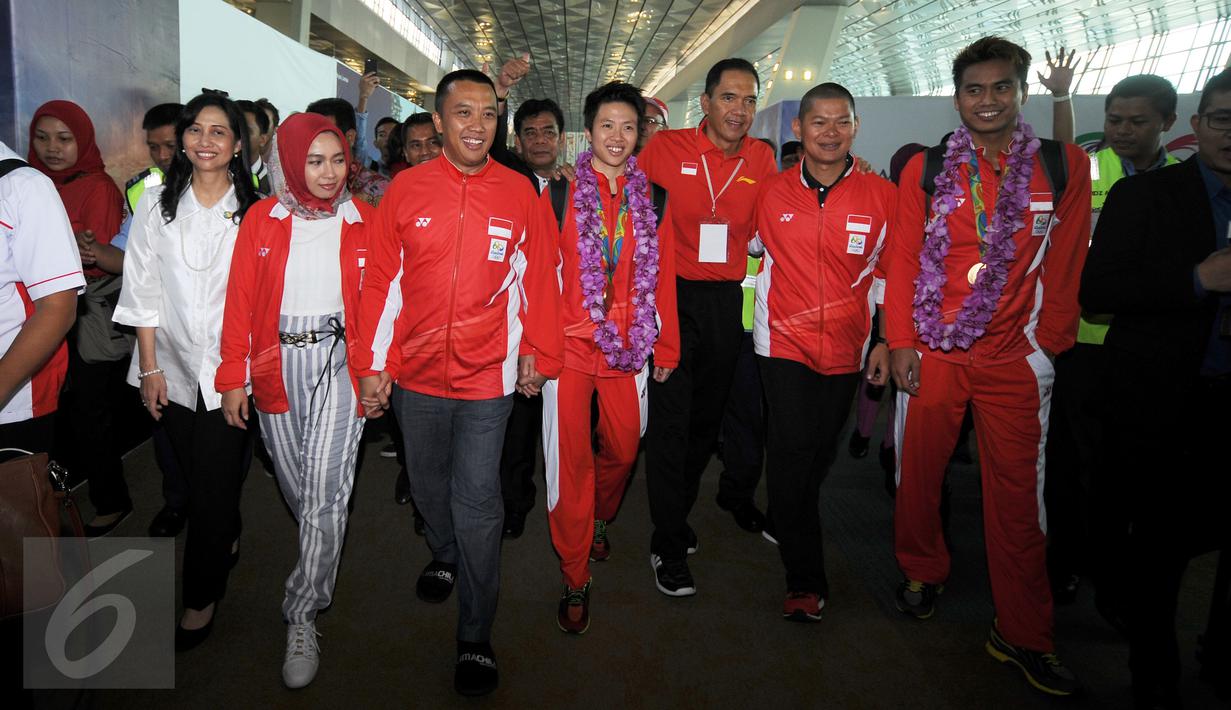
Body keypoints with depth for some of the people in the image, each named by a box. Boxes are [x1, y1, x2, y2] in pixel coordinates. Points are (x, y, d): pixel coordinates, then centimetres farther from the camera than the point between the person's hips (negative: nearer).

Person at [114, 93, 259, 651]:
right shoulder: (157, 204, 3)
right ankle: (228, 540, 42)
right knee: (195, 475, 15)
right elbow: (143, 291, 2)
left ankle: (203, 596, 16)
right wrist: (149, 367, -2)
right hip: (173, 365, 3)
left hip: (230, 368, -2)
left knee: (214, 484, -1)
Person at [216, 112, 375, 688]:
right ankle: (323, 563, 41)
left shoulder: (362, 221, 1)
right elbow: (240, 300, 1)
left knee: (325, 492, -8)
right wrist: (232, 376, -1)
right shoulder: (262, 220, 2)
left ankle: (301, 617, 4)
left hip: (338, 361, -2)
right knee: (294, 486, 13)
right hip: (276, 365, 2)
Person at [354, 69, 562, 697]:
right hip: (417, 373, 2)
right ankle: (445, 555, 52)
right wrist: (373, 364, 0)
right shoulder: (406, 190, -2)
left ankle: (476, 639, 14)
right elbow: (381, 282, 1)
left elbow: (537, 282, 3)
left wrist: (537, 355, 5)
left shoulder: (520, 195, -3)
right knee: (427, 482, 20)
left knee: (477, 504, -1)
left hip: (487, 377, -2)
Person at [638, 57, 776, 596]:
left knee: (708, 415, 14)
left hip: (727, 302, 4)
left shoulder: (761, 158, 4)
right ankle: (668, 547, 7)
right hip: (673, 295, -4)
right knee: (670, 419, -5)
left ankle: (677, 515, 34)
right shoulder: (665, 148, -5)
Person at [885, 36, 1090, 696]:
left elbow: (1064, 265, 6)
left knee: (1017, 492, 3)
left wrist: (1051, 339, 3)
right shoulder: (926, 168, 3)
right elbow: (903, 258, 2)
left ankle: (1022, 634, 16)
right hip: (931, 350, 1)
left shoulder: (1065, 167, 4)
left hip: (1015, 356, 0)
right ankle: (922, 570, 35)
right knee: (918, 471, 9)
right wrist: (900, 341, -3)